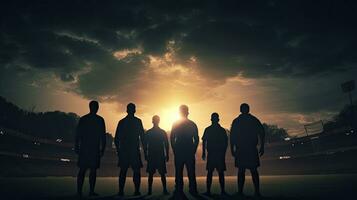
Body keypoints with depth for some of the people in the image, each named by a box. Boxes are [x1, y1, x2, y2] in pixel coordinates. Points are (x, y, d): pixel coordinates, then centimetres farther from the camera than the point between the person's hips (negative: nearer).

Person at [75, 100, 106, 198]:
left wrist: (76, 147, 11)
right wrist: (102, 149, 2)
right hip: (95, 149, -3)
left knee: (82, 170, 7)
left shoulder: (82, 119, 6)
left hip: (84, 148, 3)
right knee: (93, 170, 2)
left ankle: (79, 191, 2)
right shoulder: (100, 120, -3)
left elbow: (78, 134, 6)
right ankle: (91, 191, 1)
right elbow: (103, 136, -3)